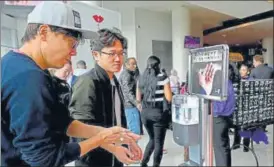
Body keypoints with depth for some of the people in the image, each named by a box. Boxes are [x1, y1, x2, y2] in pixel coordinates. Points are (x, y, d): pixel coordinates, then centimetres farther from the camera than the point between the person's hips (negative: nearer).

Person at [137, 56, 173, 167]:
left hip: (145, 112, 5)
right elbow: (169, 98, -11)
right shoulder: (163, 78, -9)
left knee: (152, 139, 24)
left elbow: (138, 99, 8)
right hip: (159, 112, -5)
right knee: (159, 142, 10)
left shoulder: (141, 79, 5)